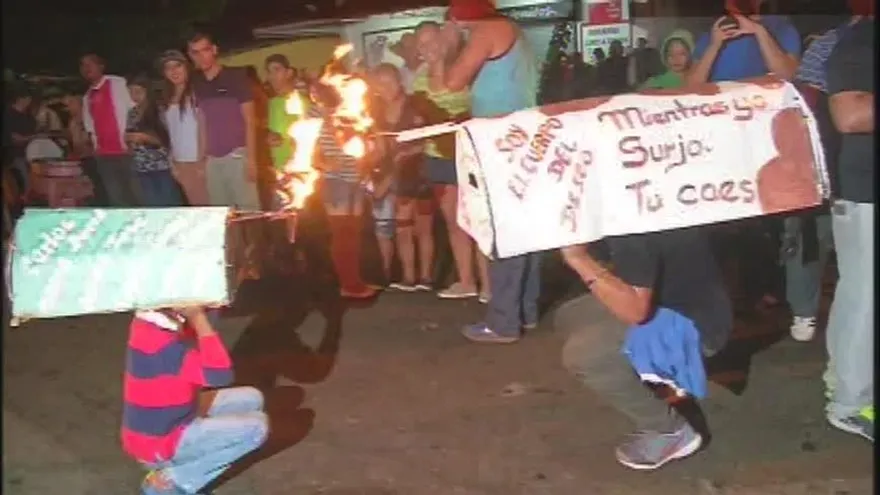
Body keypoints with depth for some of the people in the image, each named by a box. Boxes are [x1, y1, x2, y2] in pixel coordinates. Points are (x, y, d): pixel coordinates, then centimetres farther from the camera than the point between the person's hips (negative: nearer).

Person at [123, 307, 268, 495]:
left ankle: (180, 466, 8)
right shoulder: (159, 341, -30)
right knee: (256, 427, -13)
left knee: (251, 399, 10)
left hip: (160, 425, 9)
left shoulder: (149, 324, -2)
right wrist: (198, 316, -28)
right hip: (158, 442, -9)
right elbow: (220, 374, -34)